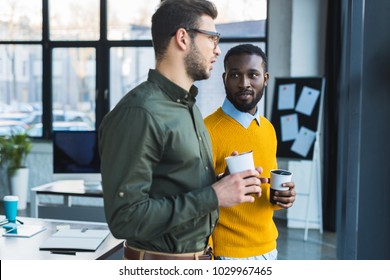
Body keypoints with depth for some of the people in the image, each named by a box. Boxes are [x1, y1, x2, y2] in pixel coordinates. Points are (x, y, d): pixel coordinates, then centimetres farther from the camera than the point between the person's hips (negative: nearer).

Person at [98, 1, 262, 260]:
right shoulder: (138, 113, -22)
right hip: (160, 261, -8)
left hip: (198, 255, 9)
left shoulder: (189, 106, 9)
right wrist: (213, 197, -24)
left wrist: (229, 183, -3)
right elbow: (125, 217, -26)